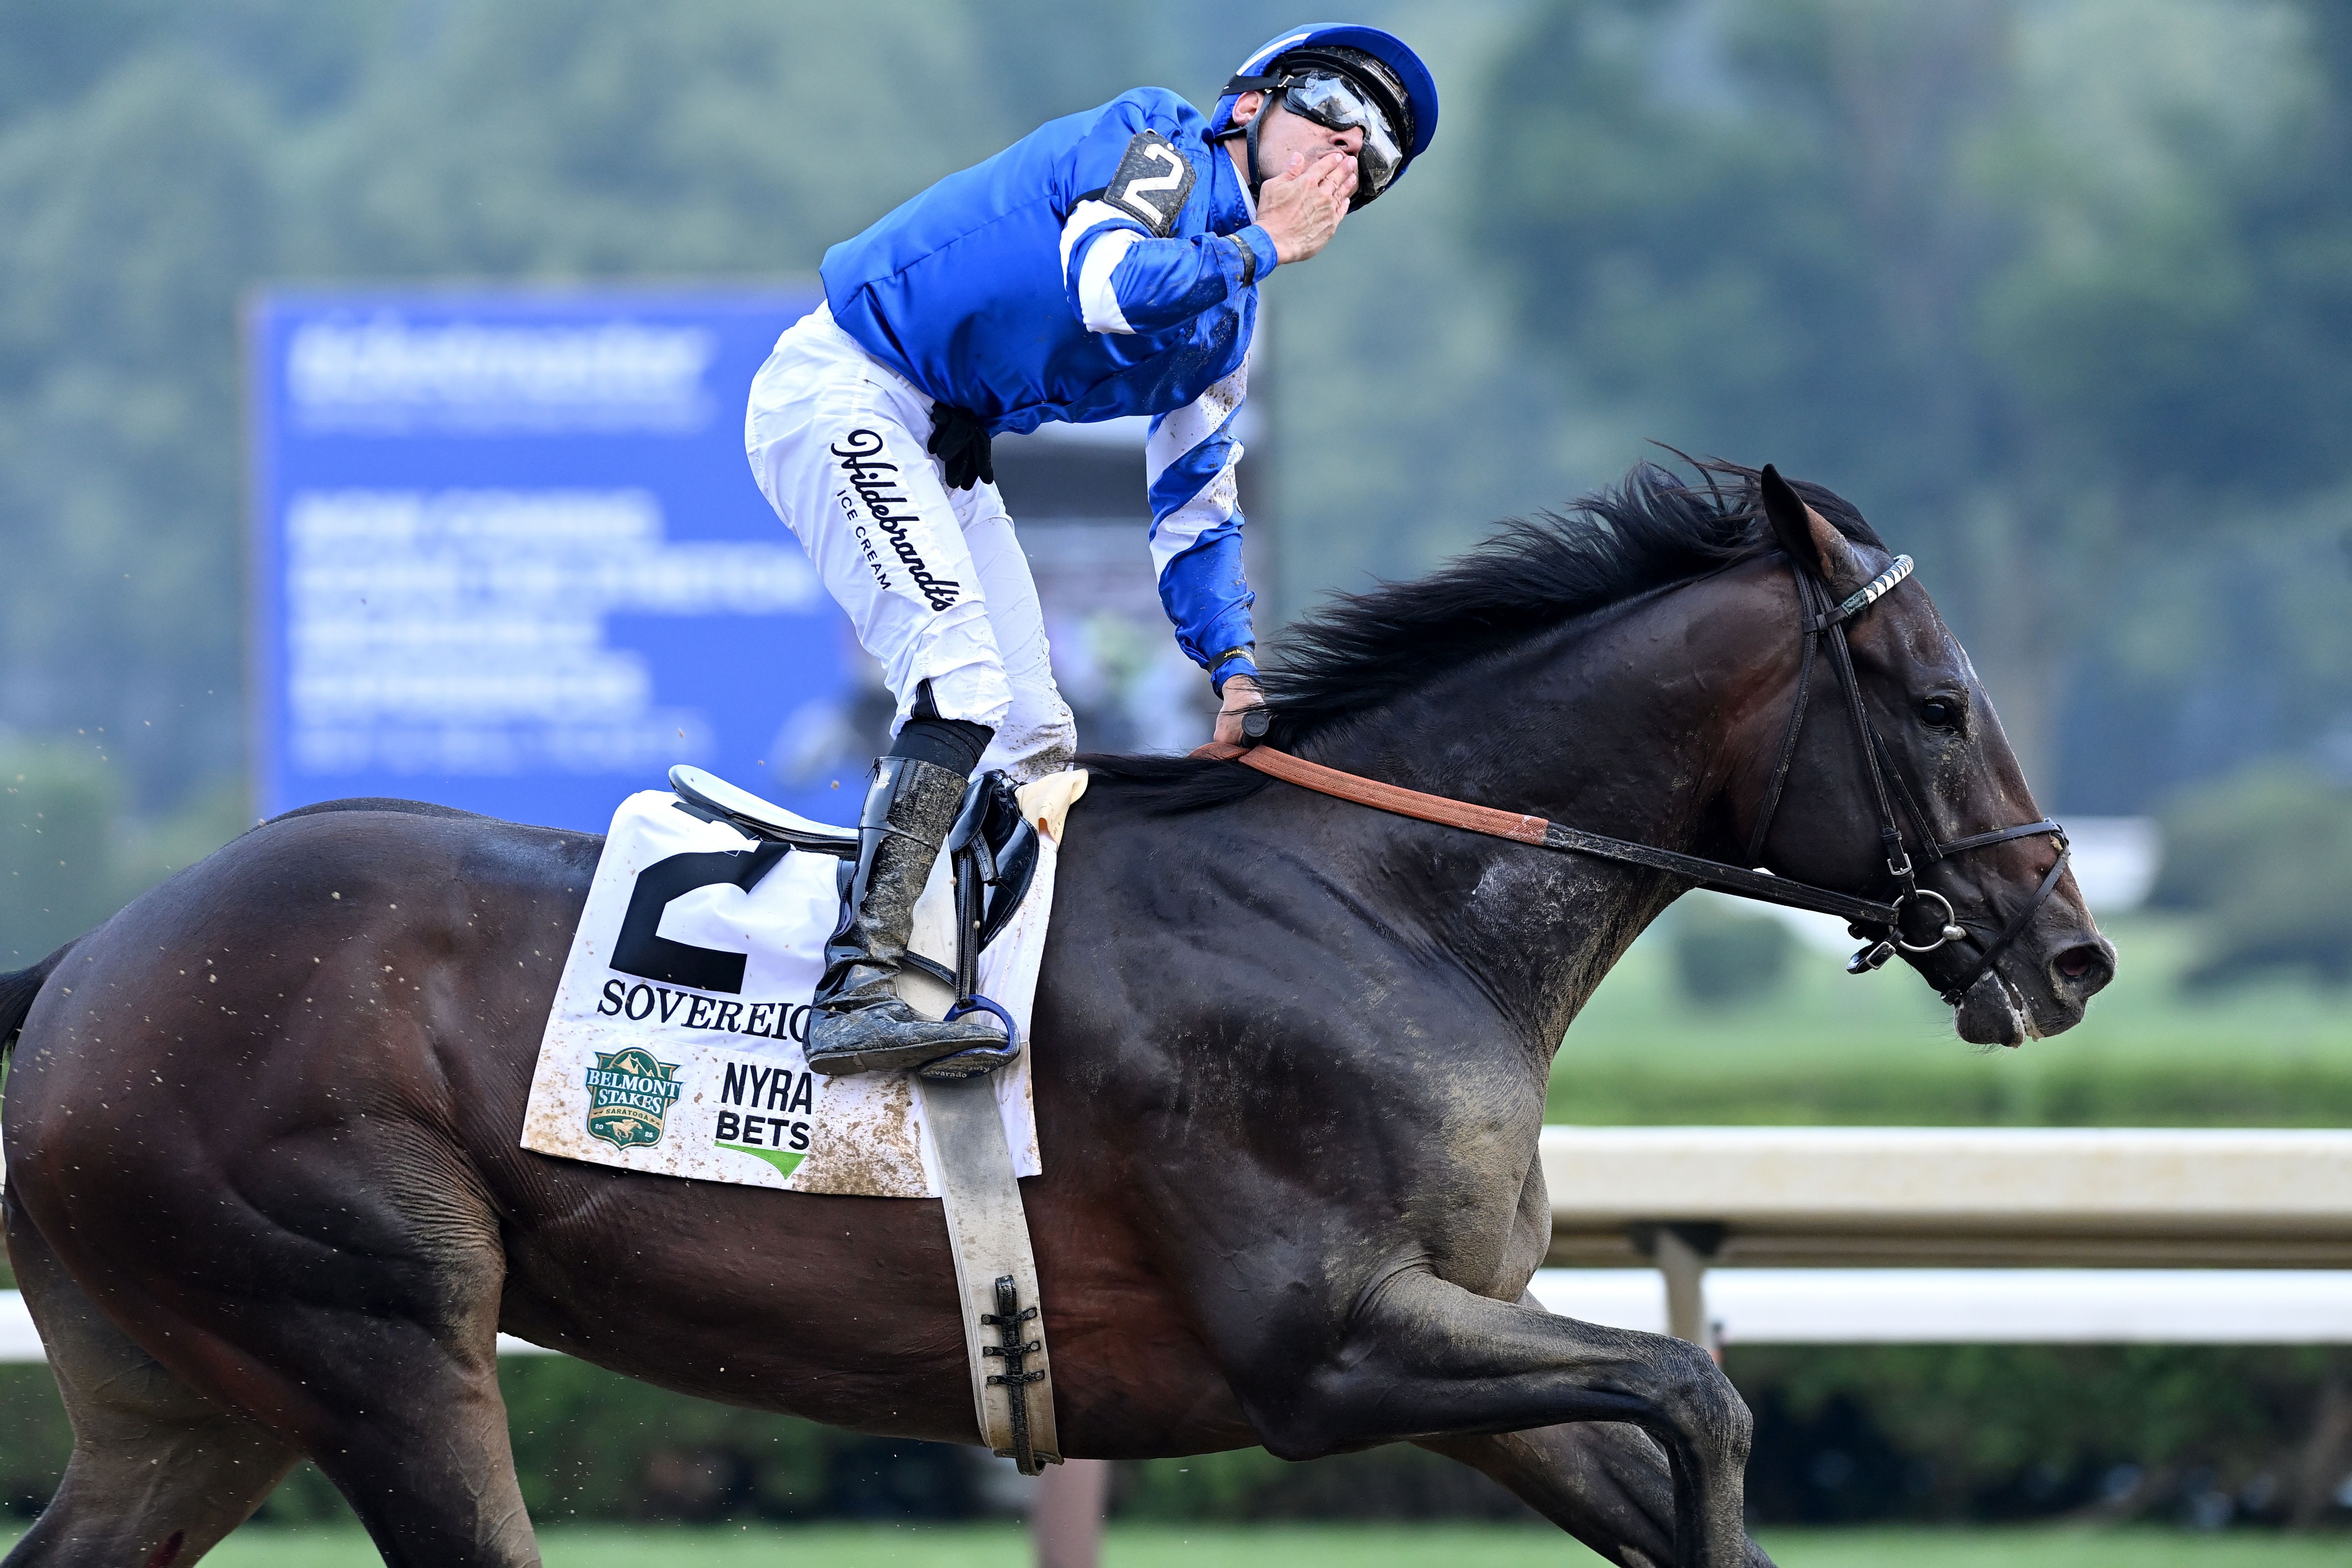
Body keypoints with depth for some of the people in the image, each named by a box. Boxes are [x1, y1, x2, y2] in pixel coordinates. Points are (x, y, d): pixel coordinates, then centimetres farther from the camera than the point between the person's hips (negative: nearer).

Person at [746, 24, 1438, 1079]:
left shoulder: (1228, 328, 16)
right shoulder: (1161, 143, -10)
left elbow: (1193, 513, 18)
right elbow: (1109, 283, -29)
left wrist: (1233, 664, 1)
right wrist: (1260, 246, -13)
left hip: (944, 458, 10)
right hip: (840, 394, -10)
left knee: (1032, 737, 4)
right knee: (961, 672, -25)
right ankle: (856, 989, -32)